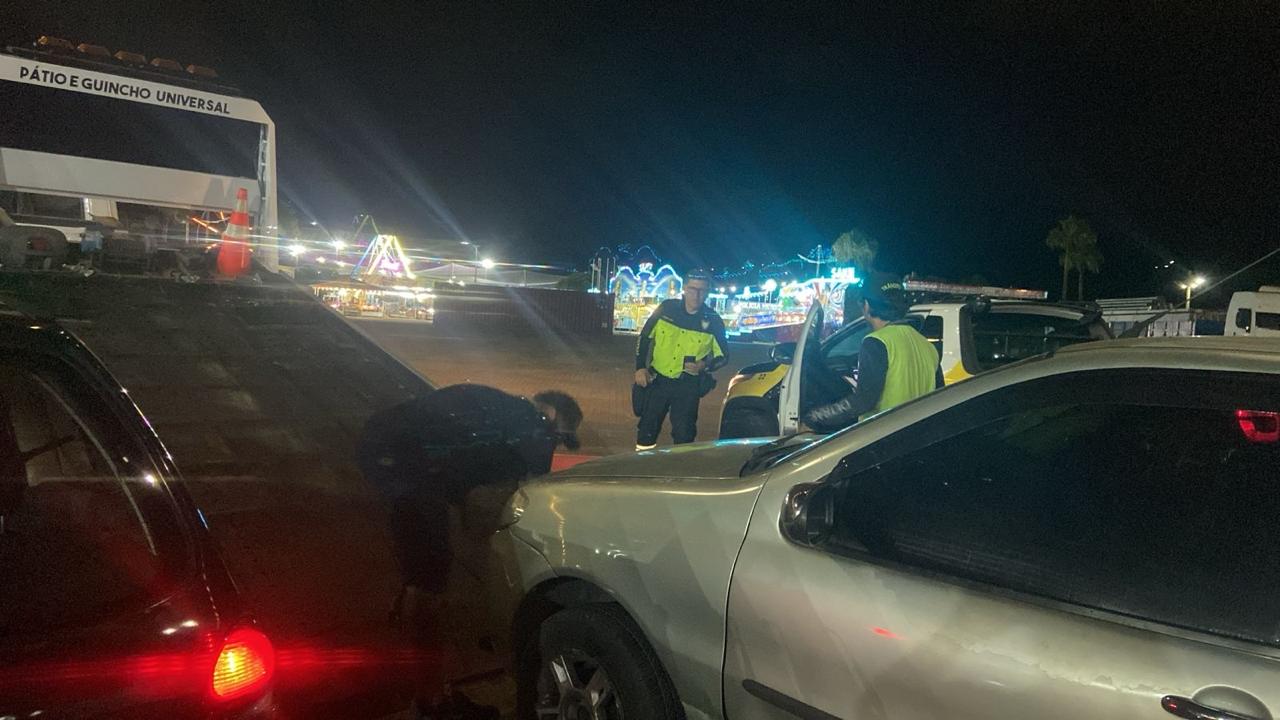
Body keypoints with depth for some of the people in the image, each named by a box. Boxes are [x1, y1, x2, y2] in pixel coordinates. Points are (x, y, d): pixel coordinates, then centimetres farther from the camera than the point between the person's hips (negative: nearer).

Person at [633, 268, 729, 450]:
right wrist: (640, 367, -3)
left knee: (684, 435, 2)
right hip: (657, 380, 1)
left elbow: (723, 355, 4)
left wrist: (704, 365, -16)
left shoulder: (713, 321, -6)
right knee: (647, 431, 9)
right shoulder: (667, 308, -4)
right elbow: (645, 337, 5)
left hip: (688, 387, -1)